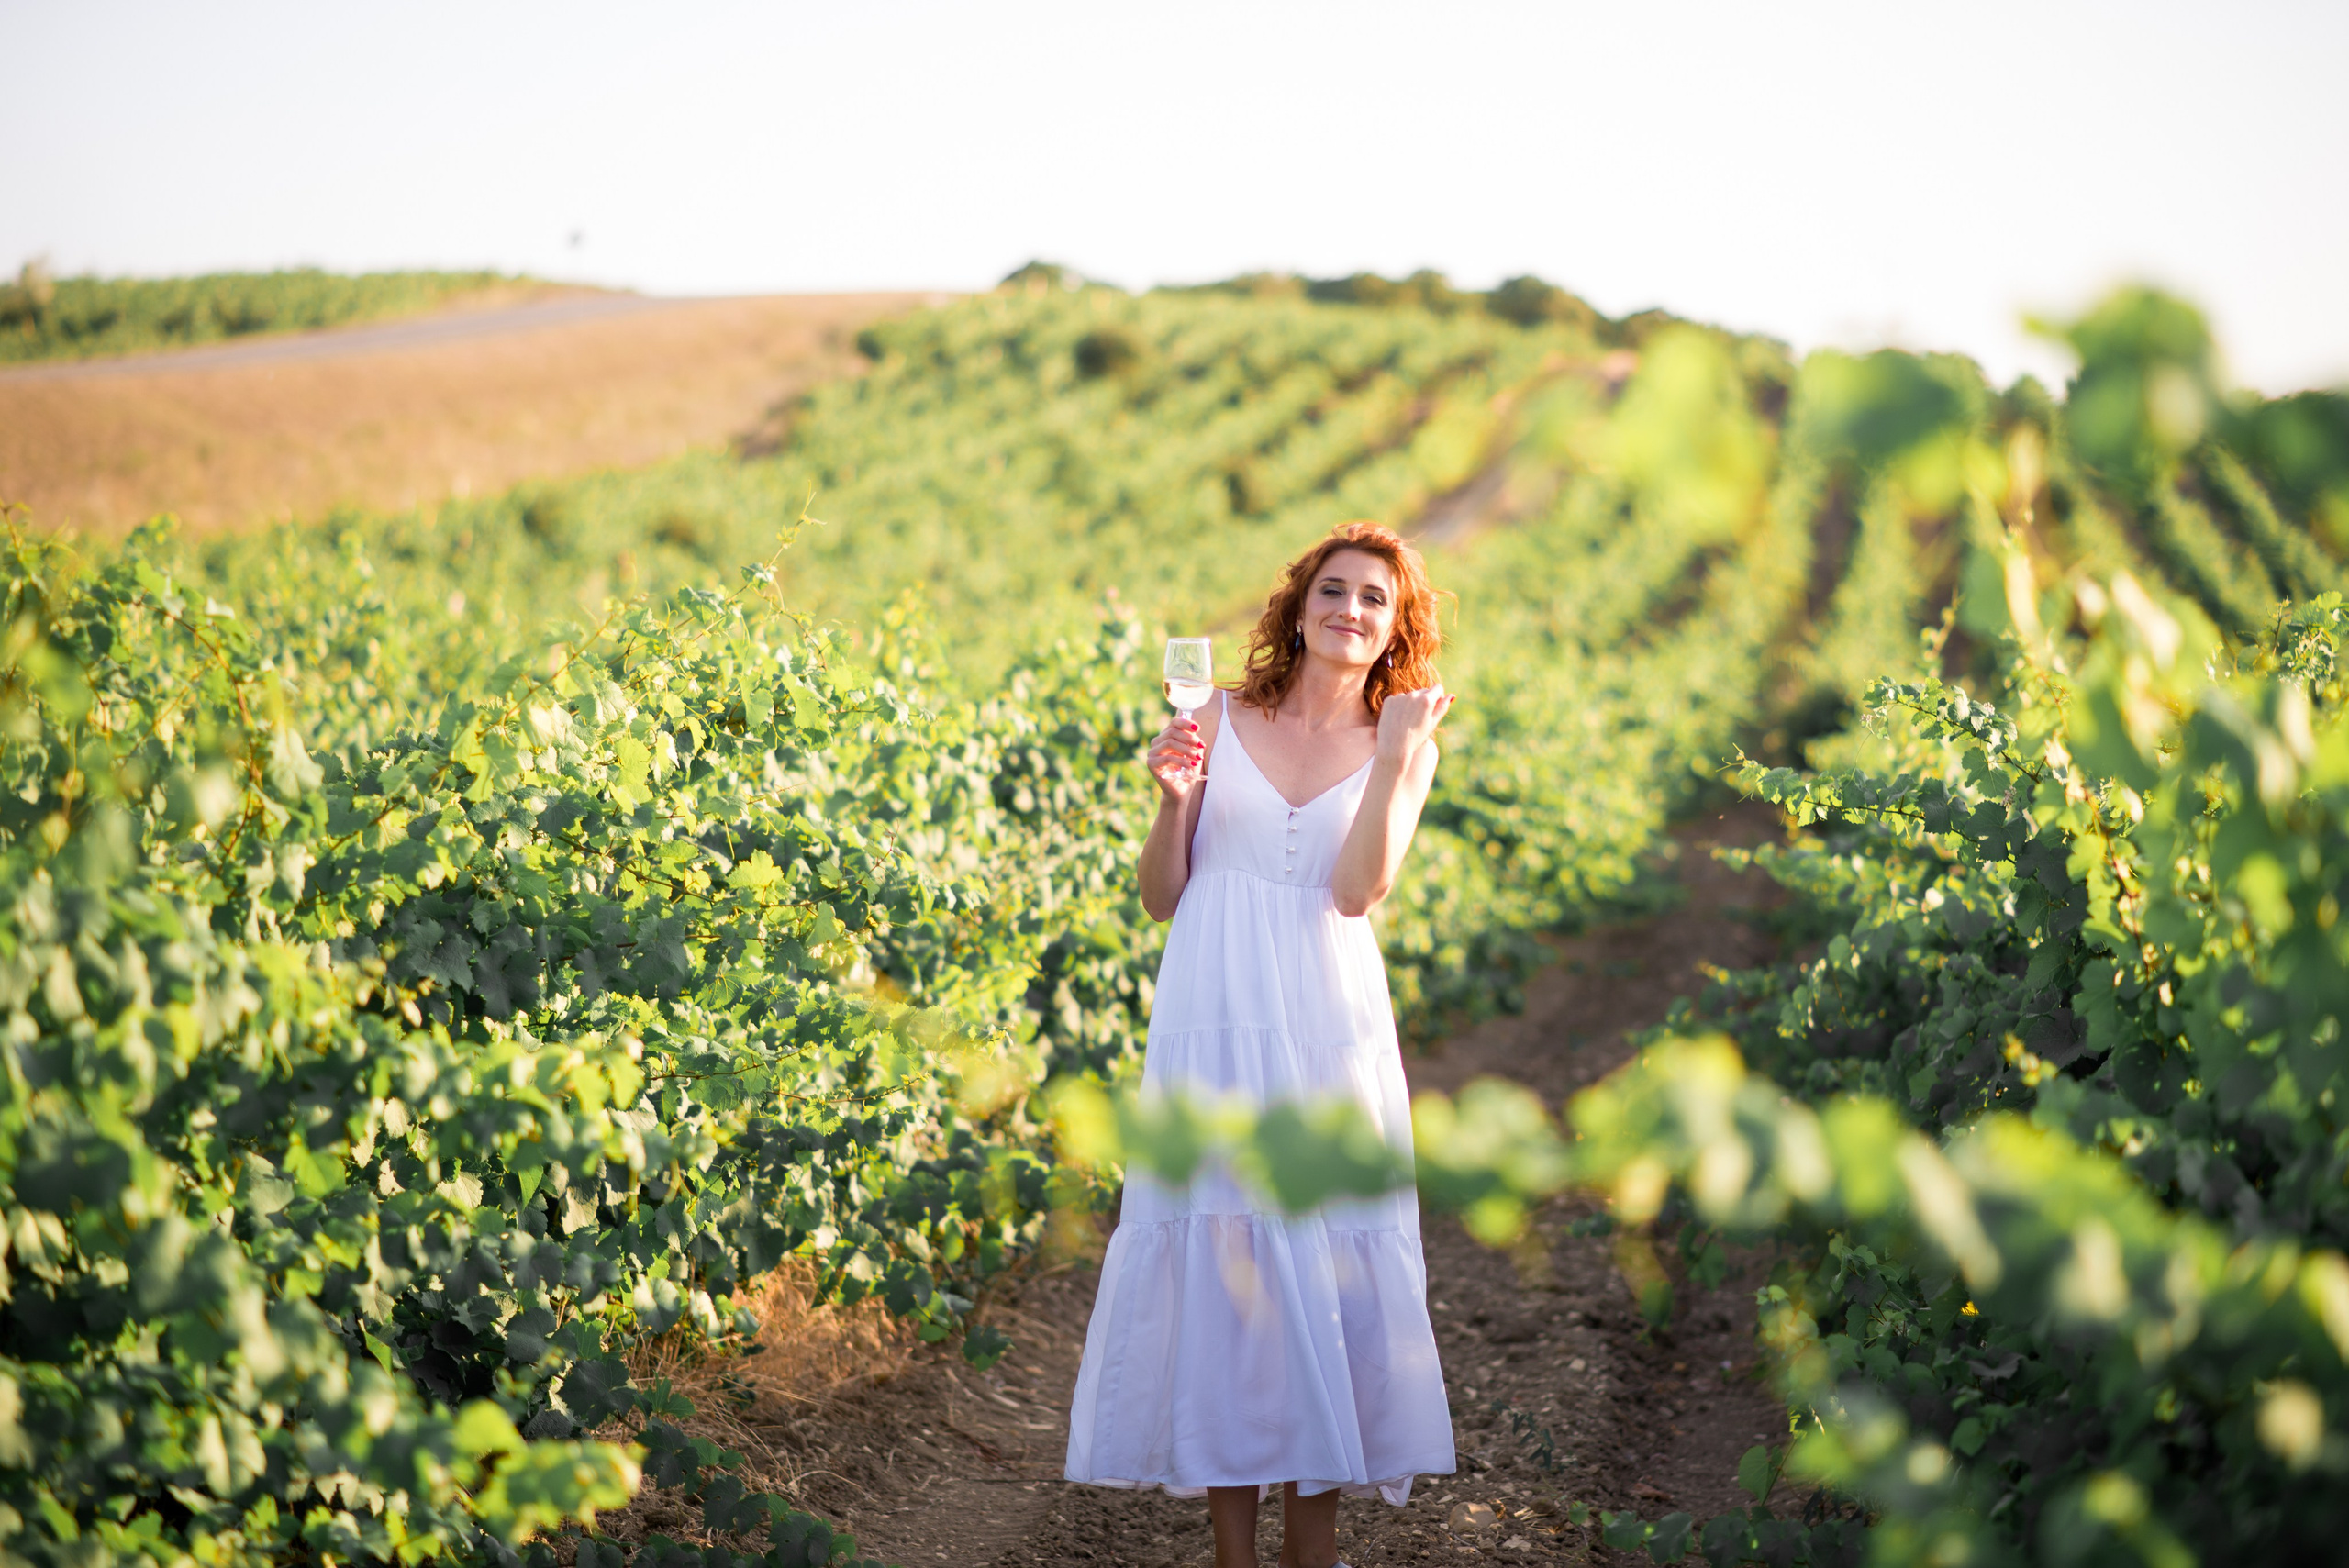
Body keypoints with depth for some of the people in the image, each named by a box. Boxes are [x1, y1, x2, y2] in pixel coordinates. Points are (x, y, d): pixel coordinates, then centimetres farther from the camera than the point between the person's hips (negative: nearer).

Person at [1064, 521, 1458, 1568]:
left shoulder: (1402, 749, 7)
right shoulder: (1222, 722, 5)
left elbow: (1357, 892, -10)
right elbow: (1162, 898, 7)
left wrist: (1395, 753, -13)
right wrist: (1174, 802, -10)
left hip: (1328, 1031, 0)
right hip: (1213, 1025, 0)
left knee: (1328, 1262, 1)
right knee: (1217, 1260, 1)